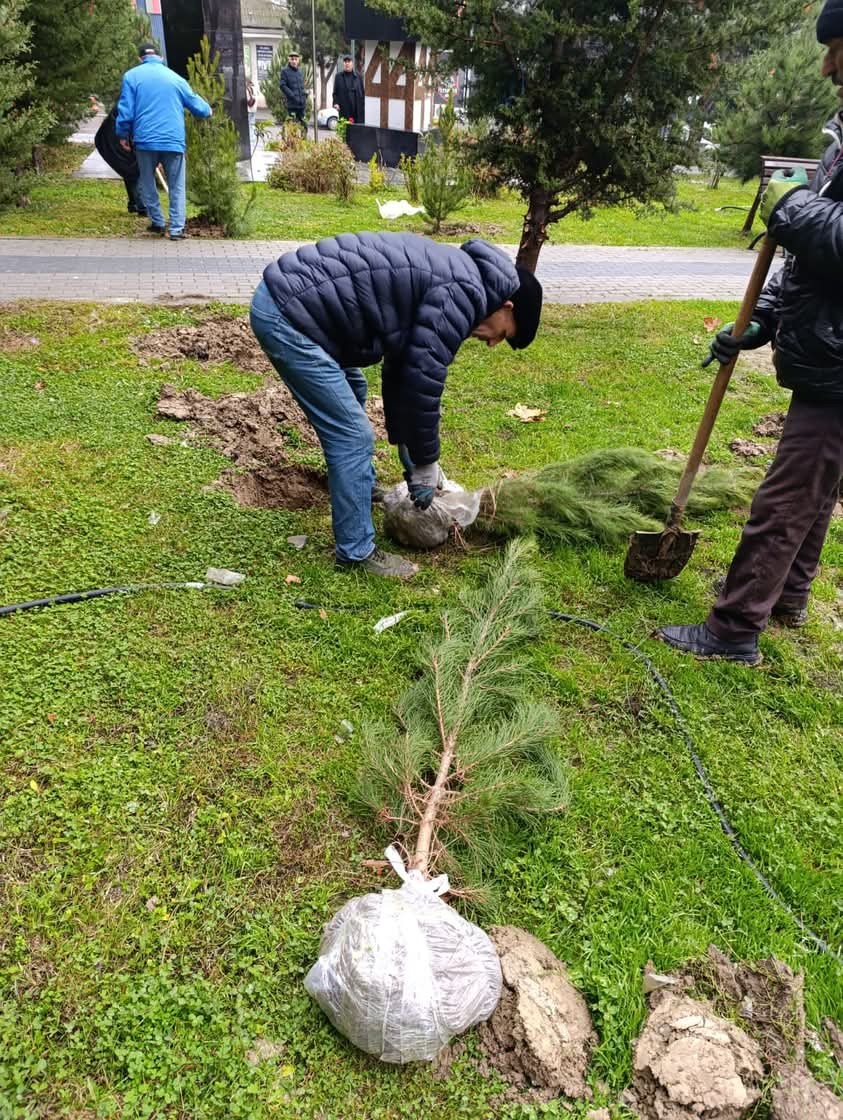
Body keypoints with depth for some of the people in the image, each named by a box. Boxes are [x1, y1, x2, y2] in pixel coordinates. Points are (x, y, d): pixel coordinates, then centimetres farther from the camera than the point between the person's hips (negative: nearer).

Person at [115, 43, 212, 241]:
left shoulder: (131, 76, 4)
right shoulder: (175, 78, 9)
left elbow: (125, 110, -3)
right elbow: (196, 104, 17)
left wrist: (123, 134, 10)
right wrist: (208, 110, 39)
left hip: (145, 140, 0)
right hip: (173, 141, 0)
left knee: (147, 185, 18)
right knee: (176, 187, 8)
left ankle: (157, 223, 19)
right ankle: (176, 229, -1)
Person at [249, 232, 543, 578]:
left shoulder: (448, 279, 17)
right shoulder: (463, 294, -14)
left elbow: (401, 367, 22)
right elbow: (423, 381, -14)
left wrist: (405, 444, 24)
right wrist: (425, 463, -1)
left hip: (284, 295, 11)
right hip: (287, 316, -11)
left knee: (352, 394, 28)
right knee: (353, 435, -5)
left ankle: (364, 490, 47)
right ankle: (357, 552, 9)